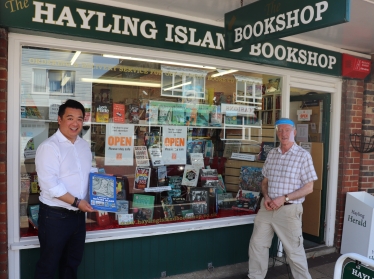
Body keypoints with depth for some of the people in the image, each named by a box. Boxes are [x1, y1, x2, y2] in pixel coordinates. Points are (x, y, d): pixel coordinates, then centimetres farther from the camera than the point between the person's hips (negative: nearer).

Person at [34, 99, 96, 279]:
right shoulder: (49, 147, -16)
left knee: (72, 261, 22)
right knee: (48, 264, 10)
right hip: (55, 215, -7)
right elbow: (49, 184, -23)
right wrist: (77, 202, -21)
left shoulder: (84, 145, 7)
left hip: (78, 214, 7)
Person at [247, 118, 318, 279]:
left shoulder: (303, 156, -9)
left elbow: (309, 188, -10)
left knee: (294, 251, 7)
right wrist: (266, 197, -6)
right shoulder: (272, 154, 7)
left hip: (289, 210, -5)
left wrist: (284, 198, -19)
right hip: (267, 207, 5)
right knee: (257, 244, 12)